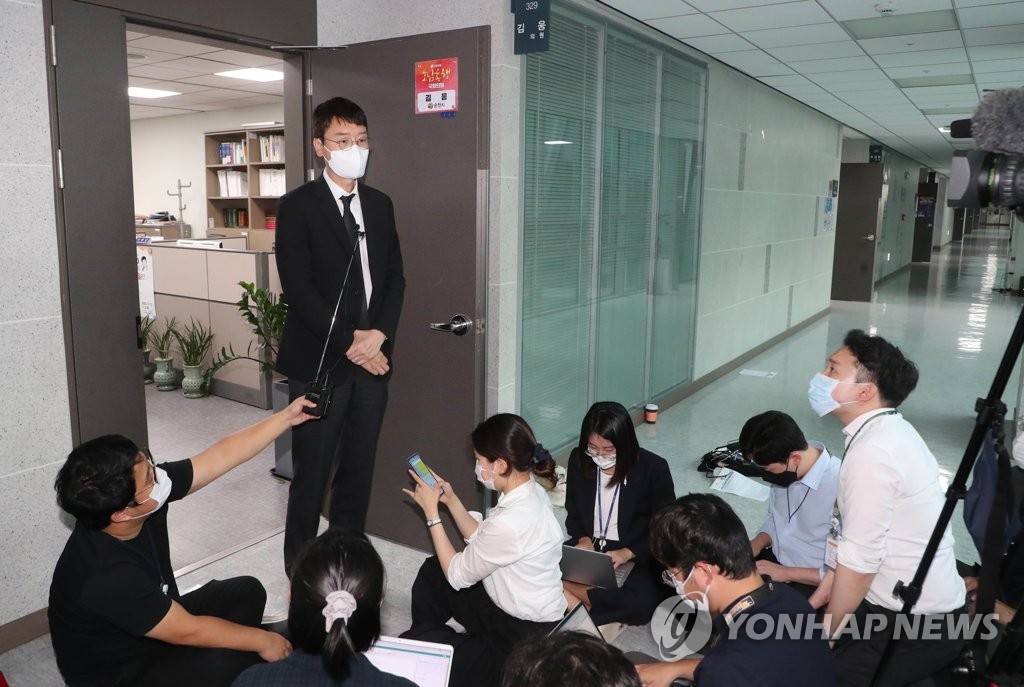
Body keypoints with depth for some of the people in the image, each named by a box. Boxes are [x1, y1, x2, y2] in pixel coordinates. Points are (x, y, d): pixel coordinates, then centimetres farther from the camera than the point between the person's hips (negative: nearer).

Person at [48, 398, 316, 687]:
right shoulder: (107, 577, -37)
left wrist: (285, 417, -14)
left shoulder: (149, 486, -20)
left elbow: (220, 457, -10)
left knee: (247, 592, 3)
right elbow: (188, 631, -27)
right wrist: (261, 640, -16)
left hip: (158, 624, 8)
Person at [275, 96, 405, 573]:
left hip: (372, 358, 5)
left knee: (358, 471, 12)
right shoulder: (298, 206, -5)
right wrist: (349, 343, -14)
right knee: (312, 475, 4)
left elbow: (395, 277, 10)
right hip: (319, 361, -5)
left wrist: (378, 334, -6)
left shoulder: (379, 204, 12)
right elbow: (299, 288, -12)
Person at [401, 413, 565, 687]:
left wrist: (431, 512, -13)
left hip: (525, 640, -9)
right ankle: (426, 638, 35)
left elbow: (458, 575, -18)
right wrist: (451, 500, 2)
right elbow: (483, 542, 9)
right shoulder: (529, 491, -6)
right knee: (432, 570, 20)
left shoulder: (511, 523, -35)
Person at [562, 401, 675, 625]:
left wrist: (627, 553, -22)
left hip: (637, 557, -2)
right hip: (589, 549, 3)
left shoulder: (654, 469, -14)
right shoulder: (578, 460, -4)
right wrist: (583, 539, -11)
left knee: (643, 601, -35)